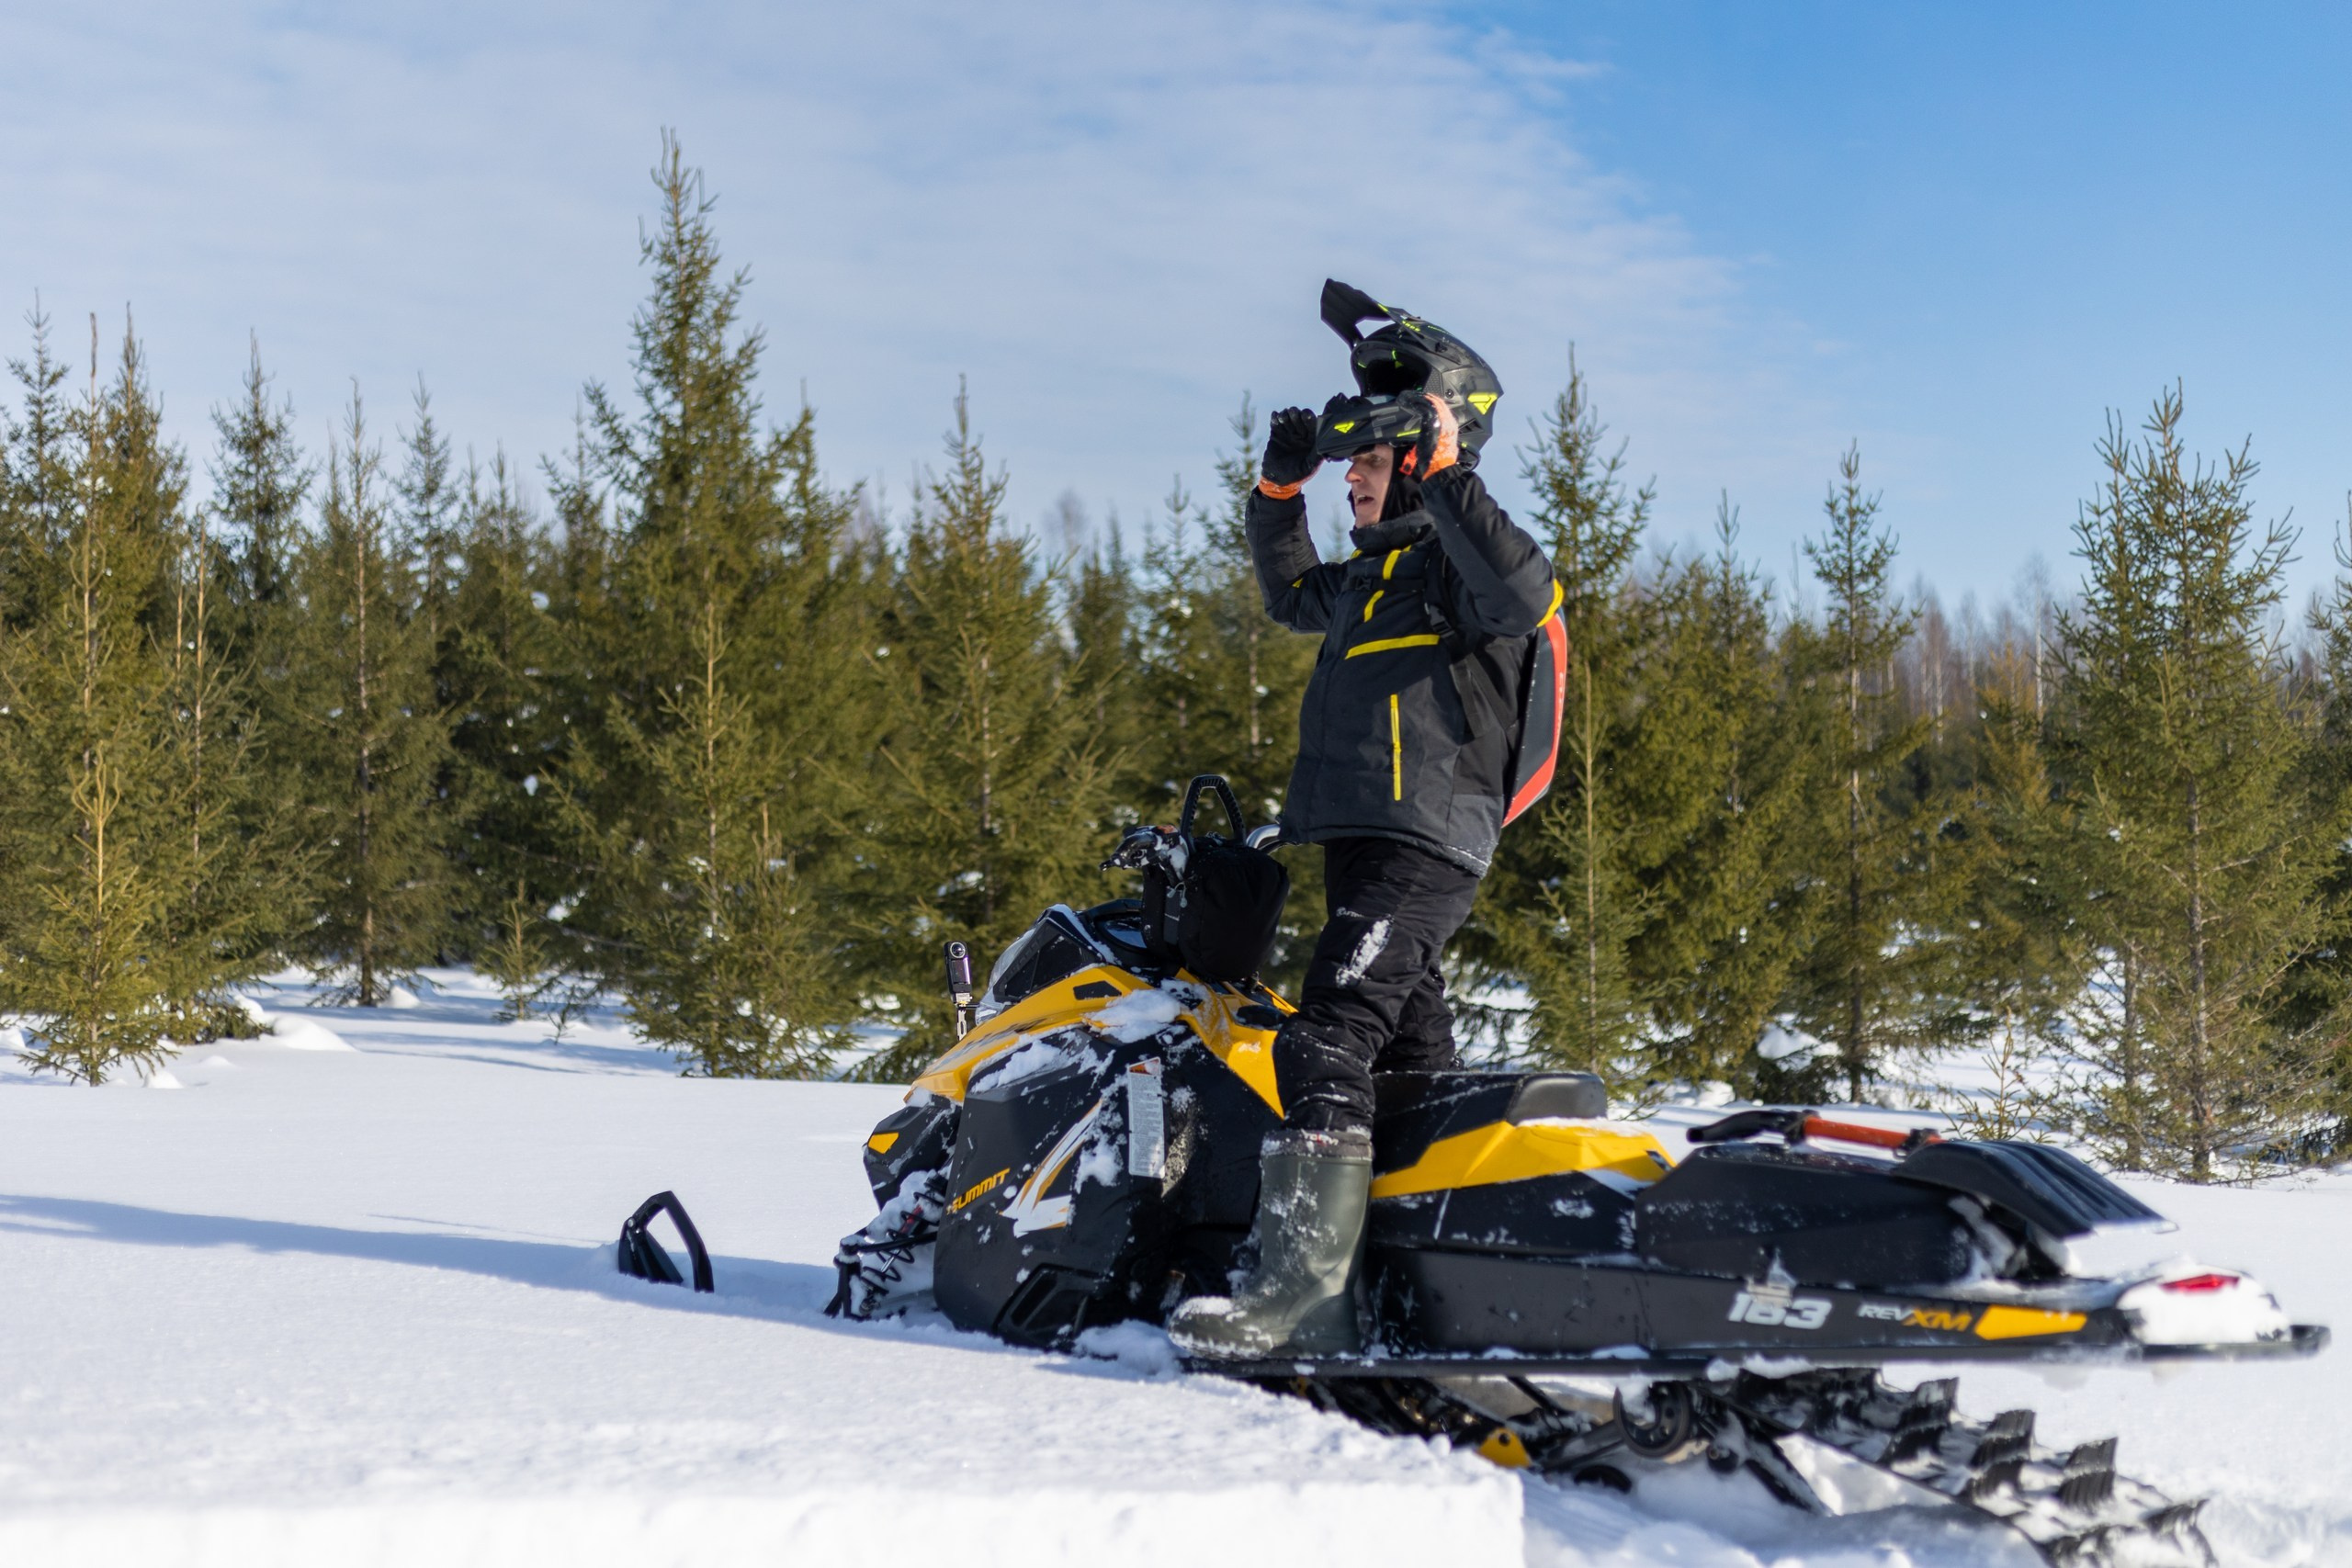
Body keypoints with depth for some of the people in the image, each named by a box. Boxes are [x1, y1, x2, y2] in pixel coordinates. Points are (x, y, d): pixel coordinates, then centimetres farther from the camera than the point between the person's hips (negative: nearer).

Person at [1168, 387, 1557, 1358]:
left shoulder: (1457, 559, -4)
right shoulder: (1369, 574, 23)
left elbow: (1524, 595, -27)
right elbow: (1289, 597, 42)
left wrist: (1448, 477, -26)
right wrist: (1278, 493, 28)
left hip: (1423, 847, -10)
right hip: (1365, 844, 10)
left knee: (1328, 1043, -21)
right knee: (1412, 1065, 12)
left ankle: (1303, 1289, -28)